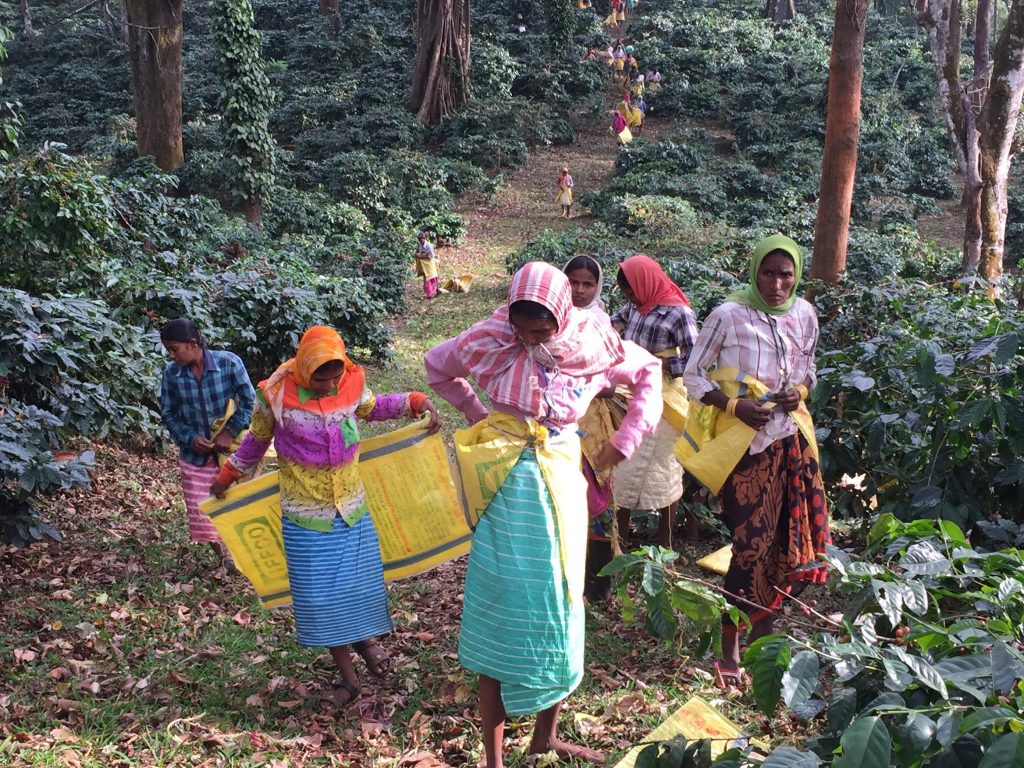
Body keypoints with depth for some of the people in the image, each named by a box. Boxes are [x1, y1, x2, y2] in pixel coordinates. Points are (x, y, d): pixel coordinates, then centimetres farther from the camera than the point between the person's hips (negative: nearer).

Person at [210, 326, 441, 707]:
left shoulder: (352, 384, -9)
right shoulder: (276, 395, -16)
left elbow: (373, 407, 15)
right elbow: (257, 439, 4)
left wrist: (417, 402, 3)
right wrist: (227, 476, 13)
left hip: (352, 508, 2)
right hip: (306, 516, -2)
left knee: (359, 581, 7)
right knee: (318, 591, 1)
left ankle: (365, 638, 33)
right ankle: (346, 670, 15)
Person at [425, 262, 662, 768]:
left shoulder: (590, 344, -7)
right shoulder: (491, 340, -11)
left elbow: (648, 373, 9)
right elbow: (437, 367, 8)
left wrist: (626, 438, 2)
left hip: (560, 482, 2)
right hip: (506, 484, -2)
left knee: (558, 607, 11)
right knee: (501, 612, 1)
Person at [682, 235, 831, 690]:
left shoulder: (804, 315, 4)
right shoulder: (729, 316, -11)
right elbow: (694, 375, -4)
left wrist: (801, 390, -4)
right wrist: (734, 404, -18)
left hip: (792, 438, 5)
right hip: (745, 441, -5)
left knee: (785, 537, 7)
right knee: (751, 542, -4)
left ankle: (763, 632, 28)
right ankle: (729, 649, 11)